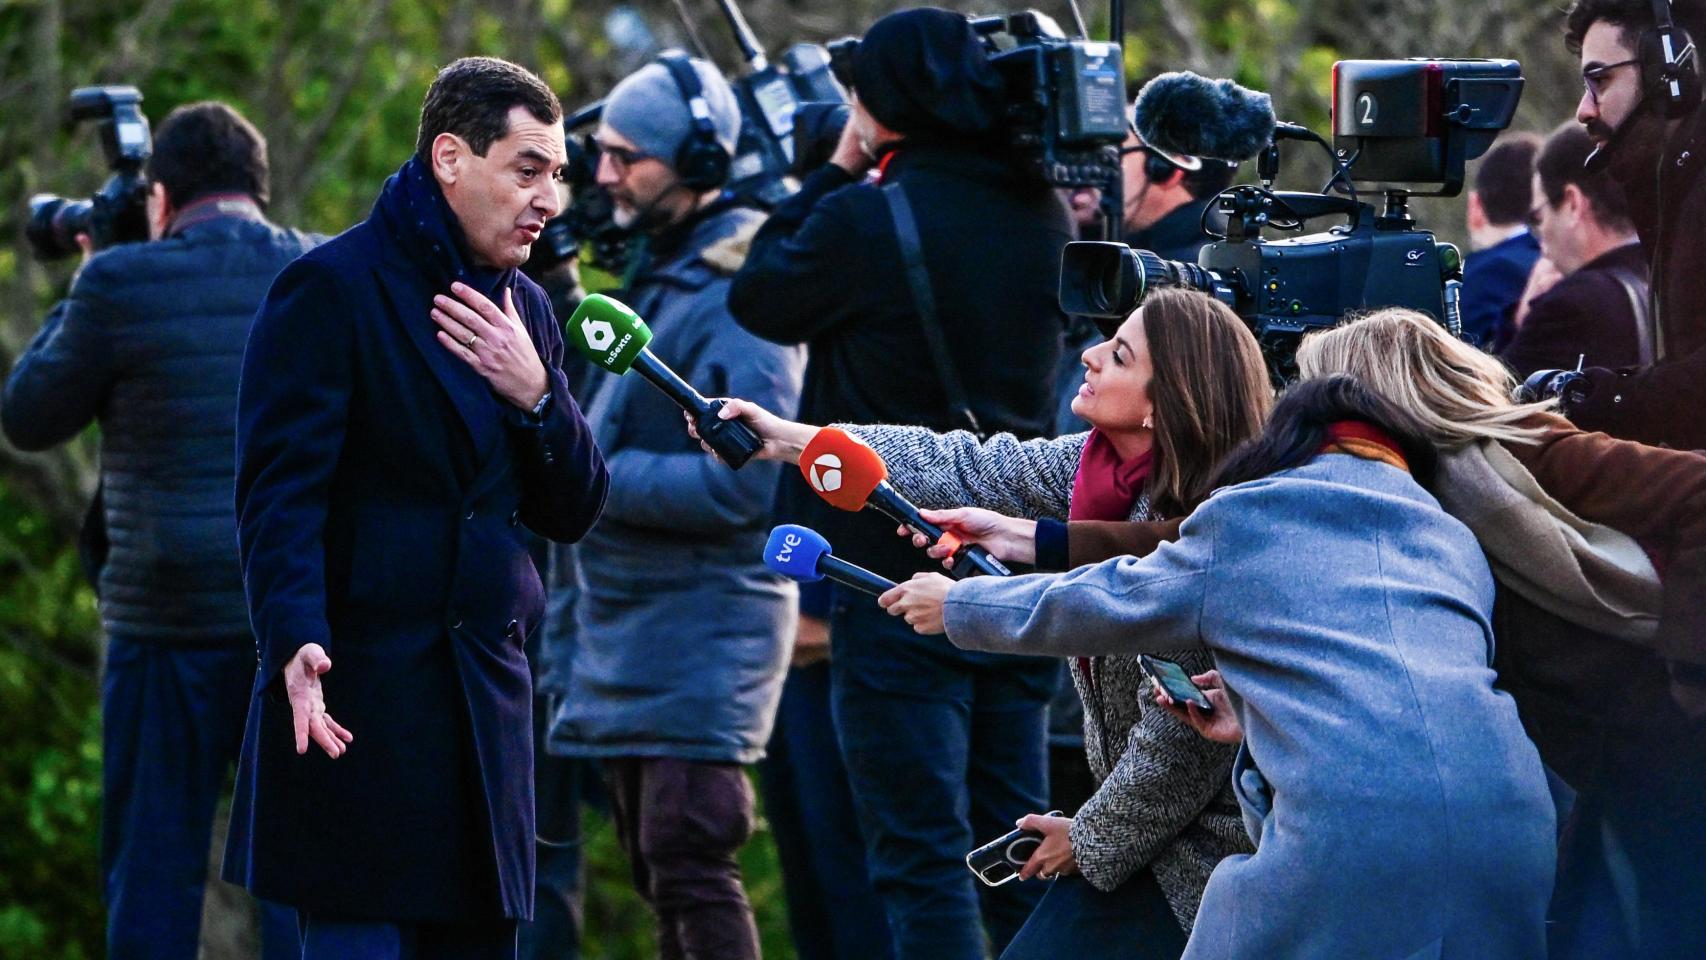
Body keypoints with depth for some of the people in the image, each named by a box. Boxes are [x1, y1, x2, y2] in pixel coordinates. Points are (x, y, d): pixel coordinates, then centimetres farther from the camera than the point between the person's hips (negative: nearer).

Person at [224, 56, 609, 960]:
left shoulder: (524, 311, 16)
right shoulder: (331, 287, -6)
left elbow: (571, 511, 15)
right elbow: (278, 491, -13)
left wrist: (536, 396, -4)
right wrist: (296, 645, -27)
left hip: (488, 707, 7)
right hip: (361, 708, -7)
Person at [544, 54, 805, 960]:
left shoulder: (737, 298, -16)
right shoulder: (652, 273, 14)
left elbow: (741, 483, -23)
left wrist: (599, 475, -19)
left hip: (705, 622, -10)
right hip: (629, 618, 10)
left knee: (688, 861, -15)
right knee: (657, 865, 14)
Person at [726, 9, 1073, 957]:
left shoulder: (867, 218, -16)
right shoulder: (1046, 216, 3)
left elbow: (760, 299, 0)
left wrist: (835, 172, 7)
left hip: (897, 582, -6)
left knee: (921, 857, -4)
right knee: (1016, 850, 14)